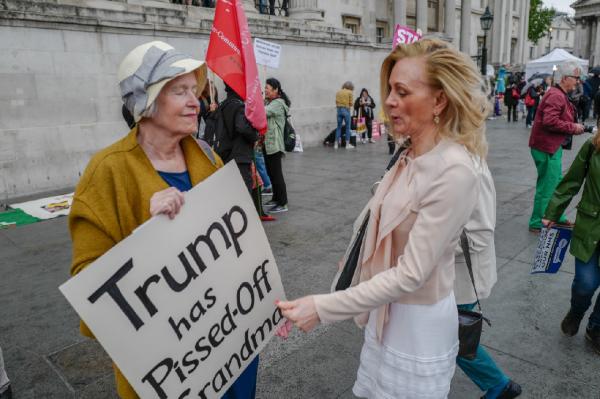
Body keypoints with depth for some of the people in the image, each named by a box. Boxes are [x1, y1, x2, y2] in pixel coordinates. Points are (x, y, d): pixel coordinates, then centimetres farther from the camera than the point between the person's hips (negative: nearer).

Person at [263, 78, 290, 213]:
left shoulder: (278, 103, -12)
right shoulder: (269, 103, 18)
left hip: (274, 144, -10)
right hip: (267, 144, 10)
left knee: (276, 173, -7)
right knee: (271, 172, 15)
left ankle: (283, 204, -2)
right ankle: (276, 199, 27)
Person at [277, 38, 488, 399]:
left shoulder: (453, 170, -26)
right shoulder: (411, 154, 0)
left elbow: (412, 273, -27)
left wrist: (323, 308, -26)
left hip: (419, 321, -7)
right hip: (388, 309, 7)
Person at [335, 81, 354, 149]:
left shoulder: (338, 92, 11)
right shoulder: (349, 92, -2)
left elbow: (336, 101, 7)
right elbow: (350, 103, 0)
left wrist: (338, 107, 10)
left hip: (339, 109, 4)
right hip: (346, 110, -4)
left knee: (339, 127, 9)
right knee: (347, 127, 3)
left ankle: (336, 144, 6)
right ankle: (347, 144, 4)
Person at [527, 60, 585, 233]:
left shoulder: (560, 95, 17)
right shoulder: (556, 96, -18)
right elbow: (550, 121, -27)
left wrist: (575, 127, 7)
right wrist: (573, 128, -17)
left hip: (552, 147, 11)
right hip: (547, 147, -11)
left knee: (557, 184, 20)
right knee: (547, 187, -3)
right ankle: (538, 223, 7)